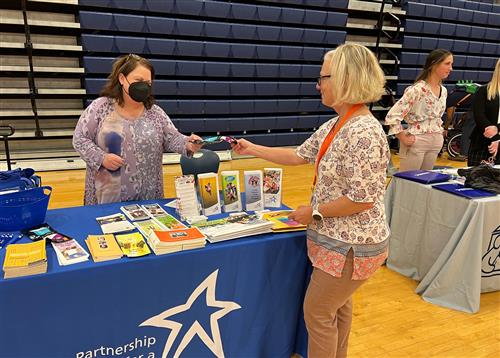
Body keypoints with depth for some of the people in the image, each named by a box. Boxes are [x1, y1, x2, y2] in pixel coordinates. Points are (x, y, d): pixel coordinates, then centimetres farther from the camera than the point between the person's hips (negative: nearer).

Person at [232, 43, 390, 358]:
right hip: (339, 238, 9)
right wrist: (252, 149, 15)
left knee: (317, 312, 7)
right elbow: (299, 156, 12)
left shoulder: (364, 133, -26)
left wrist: (314, 212, -17)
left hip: (352, 245, -9)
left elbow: (363, 199, -28)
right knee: (338, 306, 25)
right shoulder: (334, 125, 4)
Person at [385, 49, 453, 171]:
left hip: (436, 143, 8)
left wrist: (439, 133, 12)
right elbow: (392, 116, -21)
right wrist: (403, 138, -14)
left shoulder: (443, 91, 9)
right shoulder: (417, 89, -16)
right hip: (416, 142, -8)